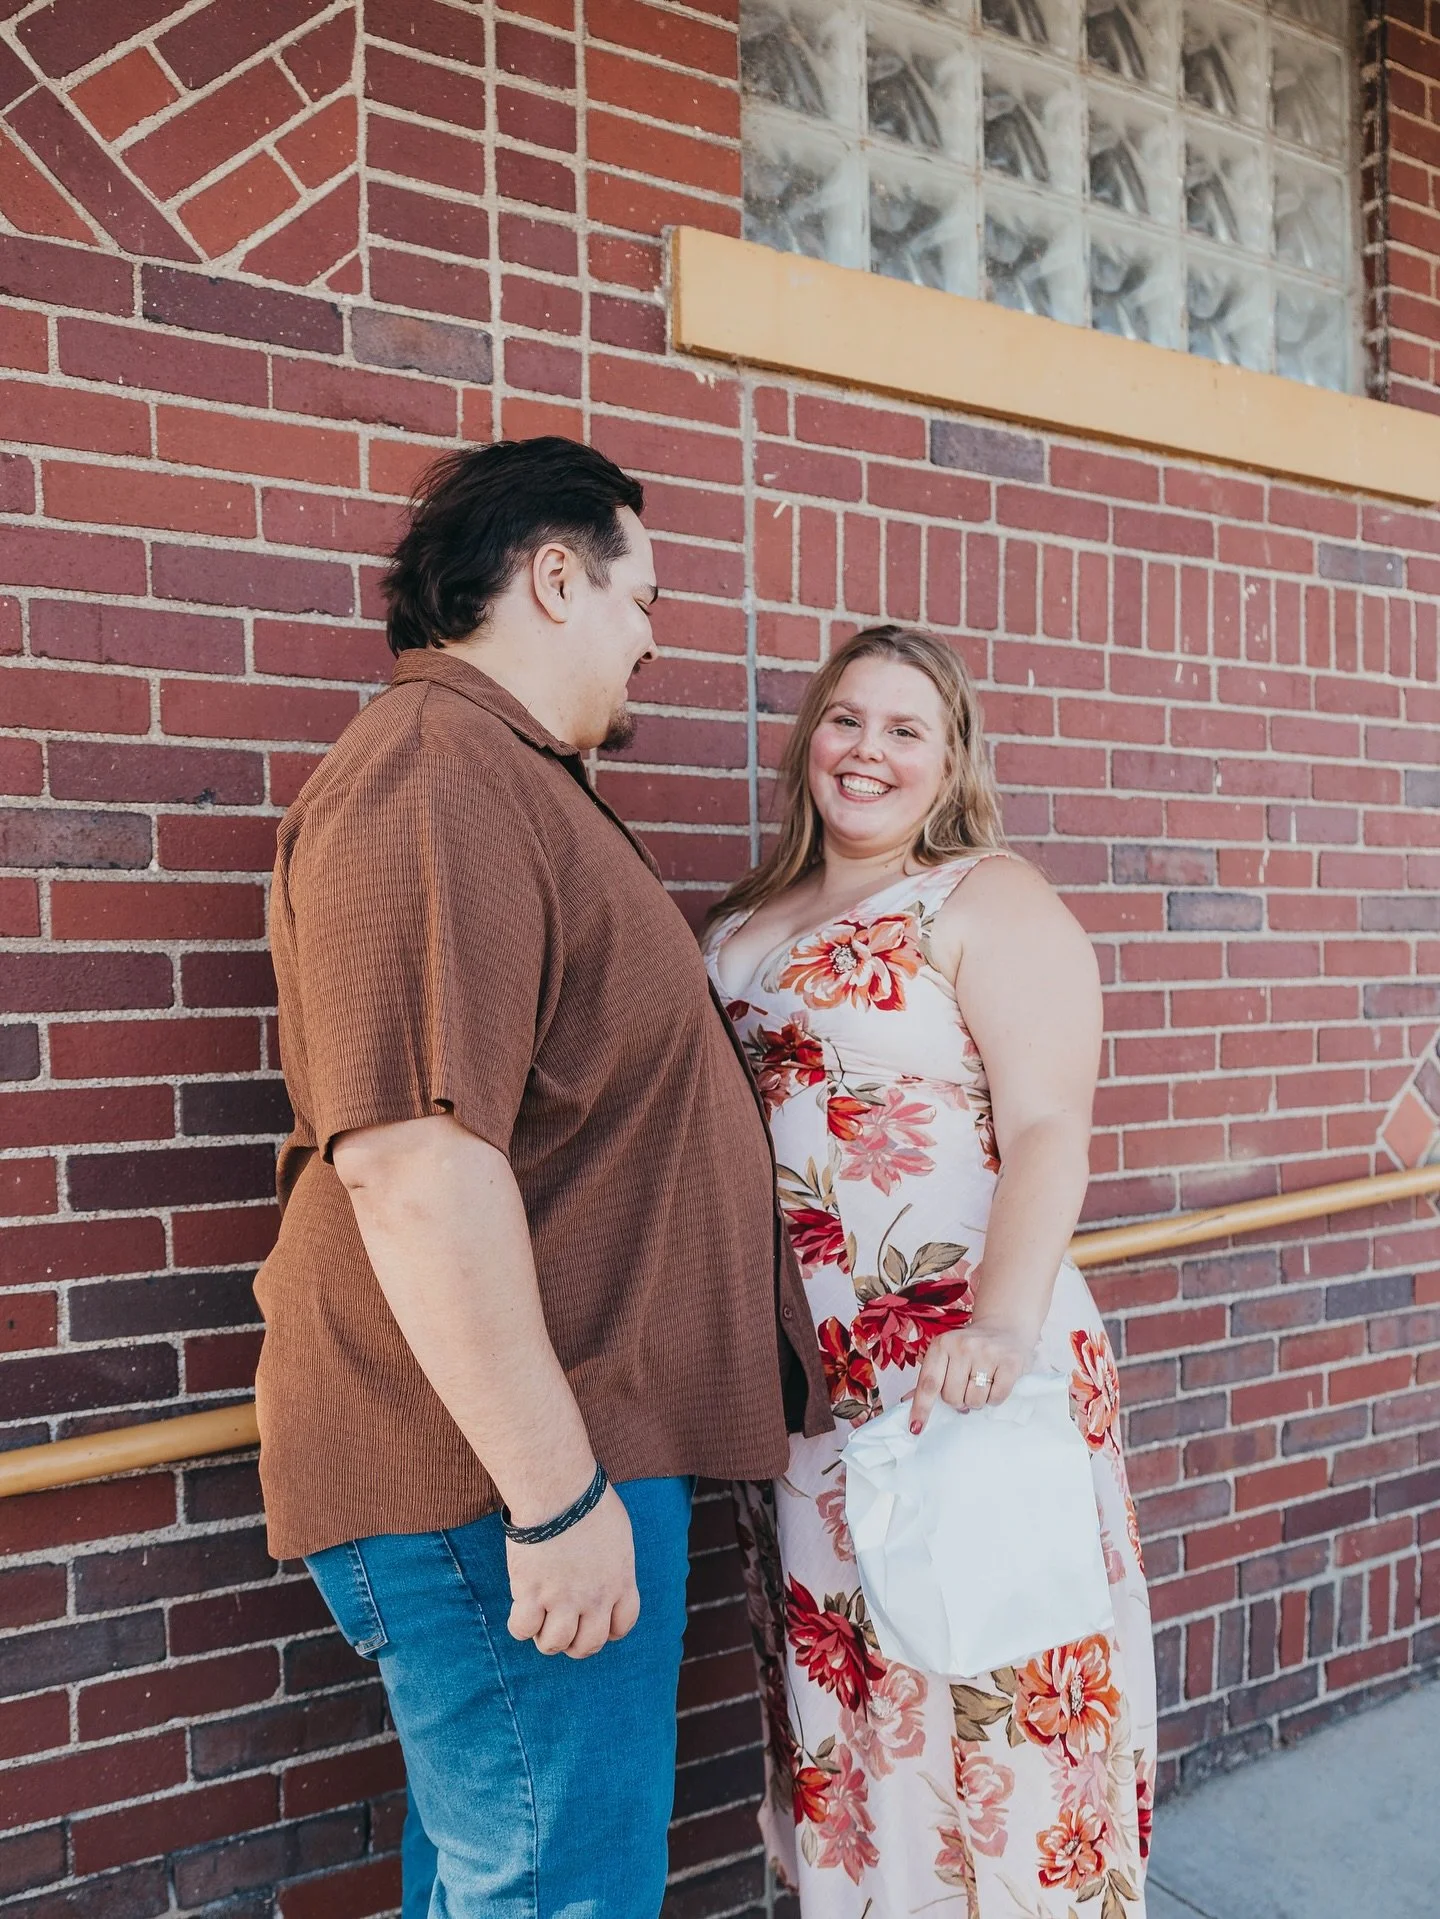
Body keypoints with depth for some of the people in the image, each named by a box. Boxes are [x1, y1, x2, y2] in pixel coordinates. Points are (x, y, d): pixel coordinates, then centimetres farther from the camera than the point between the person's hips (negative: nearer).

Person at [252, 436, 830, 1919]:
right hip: (501, 1479, -10)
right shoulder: (434, 780, -19)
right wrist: (554, 1492, -22)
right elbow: (413, 1165, -27)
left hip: (572, 1447, 10)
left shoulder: (510, 783, 17)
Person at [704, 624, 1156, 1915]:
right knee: (832, 1694, 18)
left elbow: (1047, 1129, -15)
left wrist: (1001, 1324, -28)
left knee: (976, 1694, 6)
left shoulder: (988, 900, -6)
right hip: (795, 1383, 6)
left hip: (963, 1377, -5)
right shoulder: (741, 928, 11)